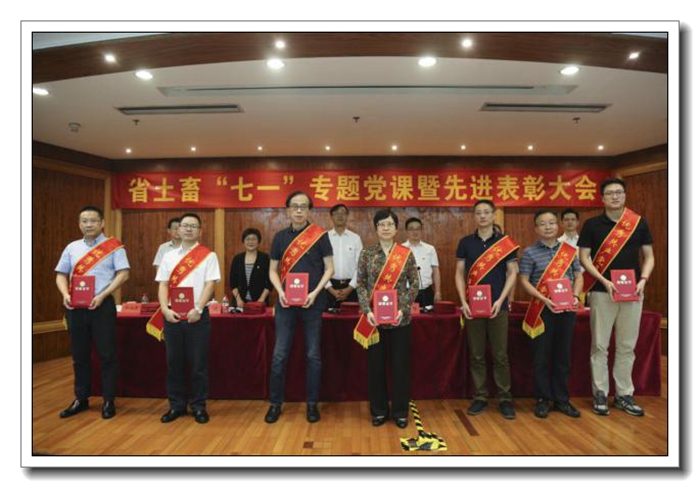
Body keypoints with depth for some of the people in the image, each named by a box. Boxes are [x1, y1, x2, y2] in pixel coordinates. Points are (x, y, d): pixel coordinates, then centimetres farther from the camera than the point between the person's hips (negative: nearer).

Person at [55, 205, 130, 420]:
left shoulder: (113, 246, -2)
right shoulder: (71, 248, 12)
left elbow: (123, 274, -9)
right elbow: (61, 274, 13)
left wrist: (102, 295, -17)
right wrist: (65, 294, -6)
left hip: (102, 305, -4)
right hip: (75, 307, 5)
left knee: (107, 354, 1)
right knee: (79, 355, 13)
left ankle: (108, 401, 12)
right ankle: (81, 399, 27)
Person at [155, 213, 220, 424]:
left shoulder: (208, 256, 0)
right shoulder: (169, 256, 11)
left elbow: (210, 284, -7)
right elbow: (163, 285, 7)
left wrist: (197, 309, -16)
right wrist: (165, 309, -7)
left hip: (197, 316, -3)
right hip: (172, 315, 3)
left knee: (198, 363, 4)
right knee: (174, 362, 11)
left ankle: (198, 406, 17)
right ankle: (176, 405, 25)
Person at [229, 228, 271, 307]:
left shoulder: (265, 258, -1)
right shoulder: (237, 259, 7)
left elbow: (269, 283, -4)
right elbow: (232, 282, 7)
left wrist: (261, 300, -12)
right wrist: (238, 299, -4)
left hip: (259, 302, -2)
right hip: (241, 302, 2)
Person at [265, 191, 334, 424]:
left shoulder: (320, 235, -2)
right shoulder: (280, 236, 7)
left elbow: (329, 268, -1)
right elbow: (273, 270, 9)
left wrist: (315, 292, -13)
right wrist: (280, 291, -8)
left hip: (312, 302, -2)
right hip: (285, 302, 2)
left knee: (313, 355, 7)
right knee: (279, 355, 6)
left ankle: (312, 403, 20)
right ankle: (275, 403, 21)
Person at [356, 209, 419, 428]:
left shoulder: (407, 254, 1)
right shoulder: (367, 253, 2)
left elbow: (414, 284, 1)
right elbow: (360, 284, 0)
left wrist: (403, 309, -11)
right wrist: (367, 310, -12)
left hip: (400, 317, 0)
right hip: (374, 317, 0)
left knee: (400, 364, 7)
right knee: (376, 364, 8)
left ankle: (400, 411, 25)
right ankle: (379, 410, 26)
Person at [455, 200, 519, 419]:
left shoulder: (506, 242, 2)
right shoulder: (465, 242, 5)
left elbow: (512, 273, 1)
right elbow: (459, 273, 5)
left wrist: (500, 300, -10)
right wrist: (463, 301, -5)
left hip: (498, 306, -1)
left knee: (500, 355, 4)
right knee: (476, 355, 8)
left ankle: (505, 399, 18)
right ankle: (480, 397, 20)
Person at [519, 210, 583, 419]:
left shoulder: (569, 250, 8)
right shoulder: (530, 253, -3)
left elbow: (578, 276, 12)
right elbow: (524, 281, -6)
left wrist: (575, 296, -6)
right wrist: (544, 299, -17)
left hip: (567, 309, 3)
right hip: (542, 310, -3)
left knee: (563, 355, 11)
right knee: (541, 356, 4)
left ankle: (562, 400, 25)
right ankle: (543, 399, 18)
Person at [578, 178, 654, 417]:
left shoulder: (639, 223, 6)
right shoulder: (592, 224, -1)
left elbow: (649, 256, 8)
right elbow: (584, 258, -3)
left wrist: (643, 280, -9)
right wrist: (605, 281, -14)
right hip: (601, 291, -2)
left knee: (627, 346, 10)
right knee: (600, 345, 3)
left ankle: (624, 395, 22)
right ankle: (600, 394, 13)